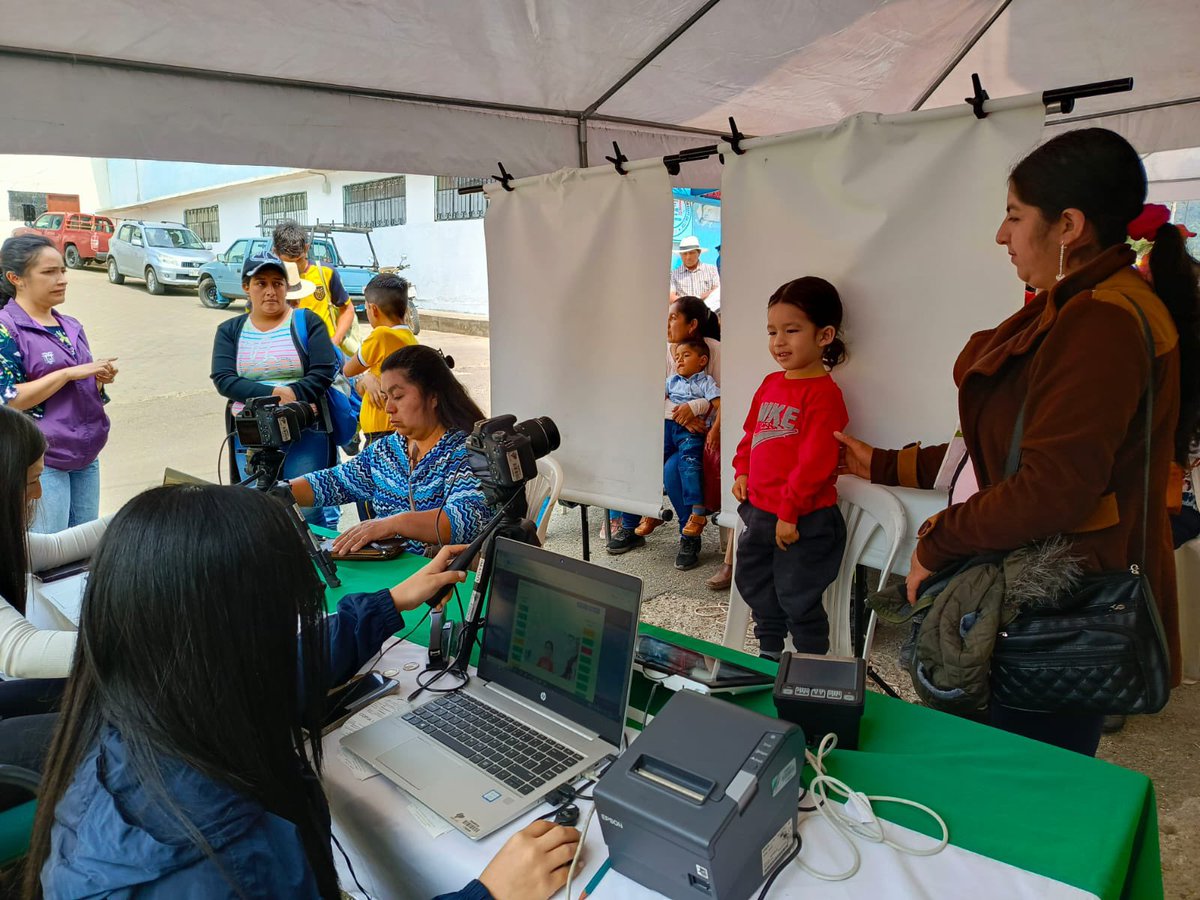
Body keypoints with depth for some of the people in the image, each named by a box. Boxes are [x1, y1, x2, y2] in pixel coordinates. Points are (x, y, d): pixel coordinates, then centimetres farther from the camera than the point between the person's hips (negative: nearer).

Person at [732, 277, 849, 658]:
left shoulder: (824, 393, -18)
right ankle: (769, 654, 44)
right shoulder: (770, 384, 8)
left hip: (804, 522, -9)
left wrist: (790, 512, -21)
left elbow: (816, 461, -22)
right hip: (760, 511, 9)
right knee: (754, 583, 23)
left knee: (797, 598, 5)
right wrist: (742, 472, 7)